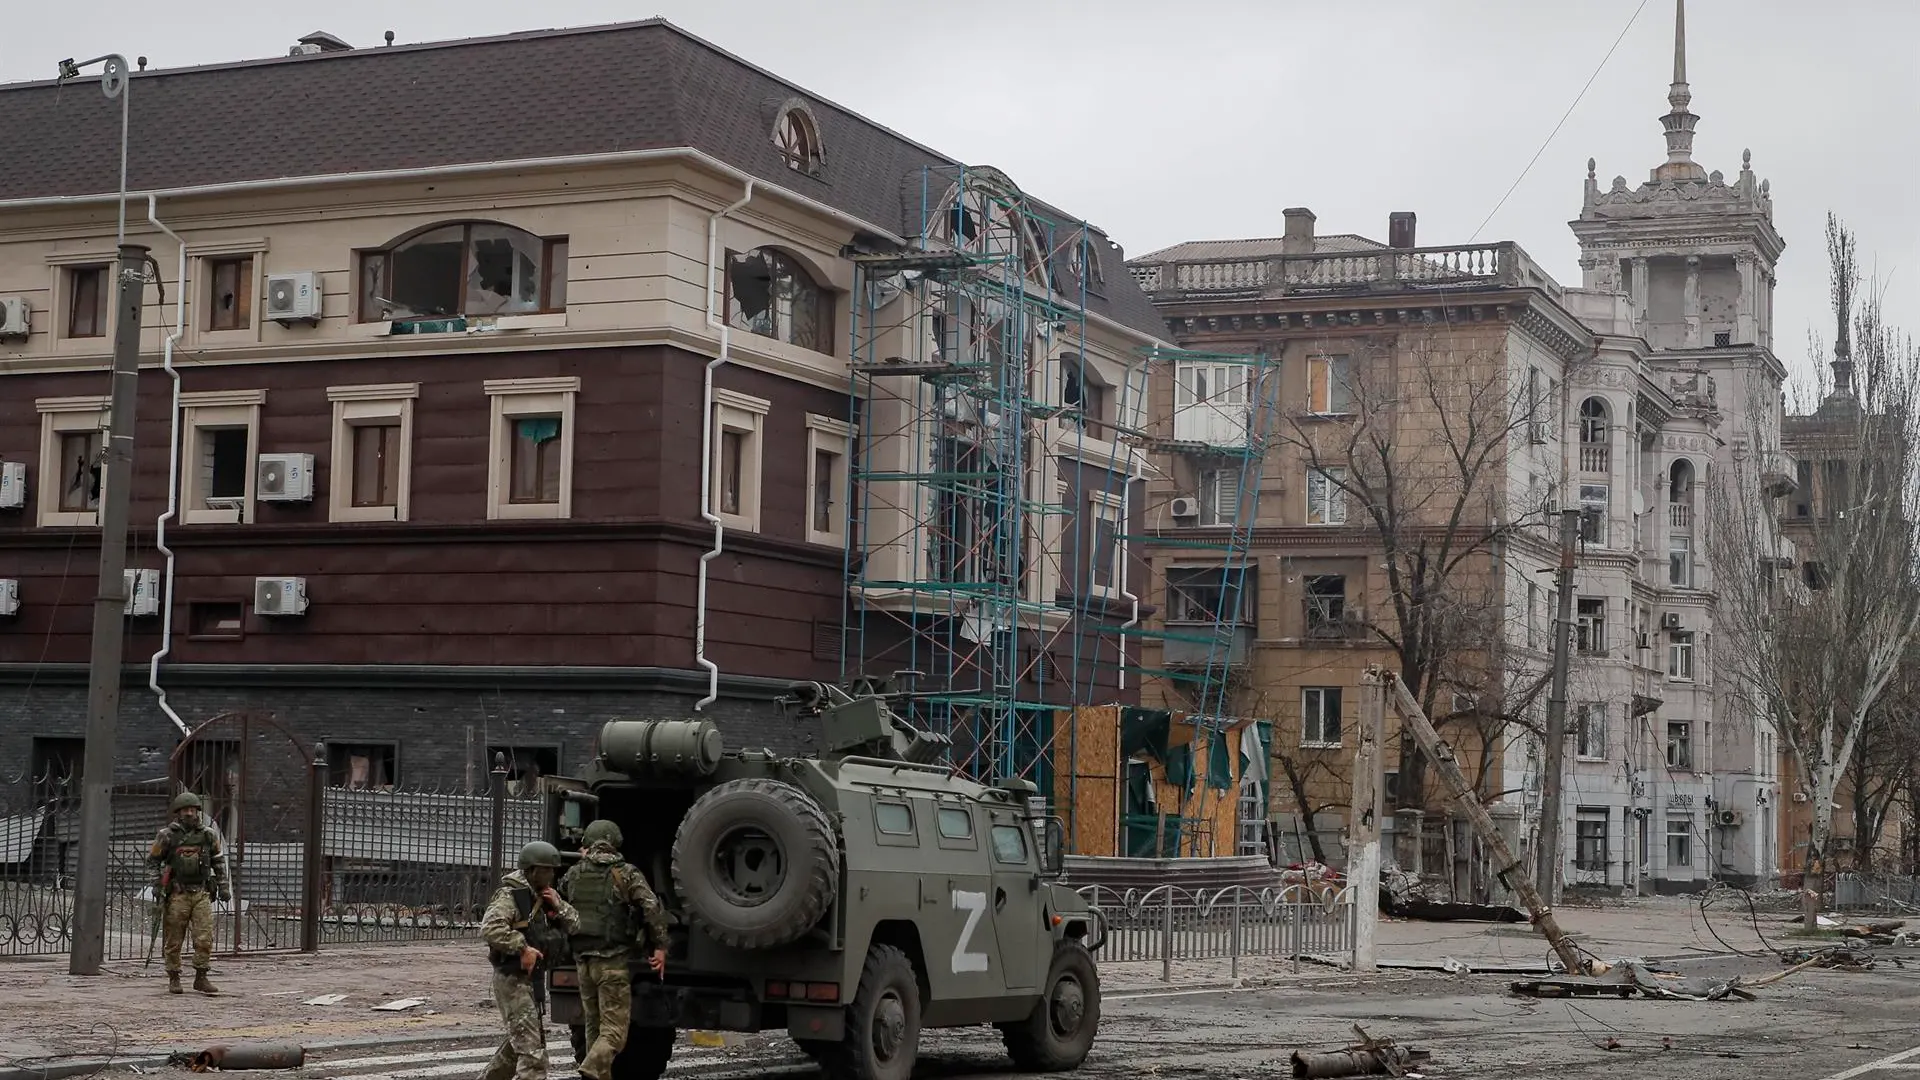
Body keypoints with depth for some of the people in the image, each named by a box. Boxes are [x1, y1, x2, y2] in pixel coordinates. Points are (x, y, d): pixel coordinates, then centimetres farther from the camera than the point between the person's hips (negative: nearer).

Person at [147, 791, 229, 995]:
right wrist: (157, 885, -4)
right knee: (174, 940, 3)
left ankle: (201, 978, 3)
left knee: (205, 938, -6)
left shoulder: (208, 835, 7)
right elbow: (152, 860, 5)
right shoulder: (167, 835, -2)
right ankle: (174, 979, 13)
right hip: (176, 894, -2)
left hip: (201, 894, 2)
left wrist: (223, 886, 12)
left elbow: (219, 861, 18)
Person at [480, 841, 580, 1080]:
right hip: (511, 979, -9)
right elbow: (490, 928, -28)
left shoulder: (545, 896, 11)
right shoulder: (511, 895, -15)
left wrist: (558, 906, -7)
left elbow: (575, 925, 11)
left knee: (518, 1042, 22)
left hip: (531, 979, 9)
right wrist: (522, 947, -27)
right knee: (532, 1049, -14)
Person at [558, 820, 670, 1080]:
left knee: (594, 1027, 17)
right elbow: (653, 909, -11)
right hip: (613, 961, -5)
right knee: (614, 1030, -6)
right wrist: (659, 947, -6)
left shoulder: (573, 875, 9)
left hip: (583, 961, 5)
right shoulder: (626, 874, -3)